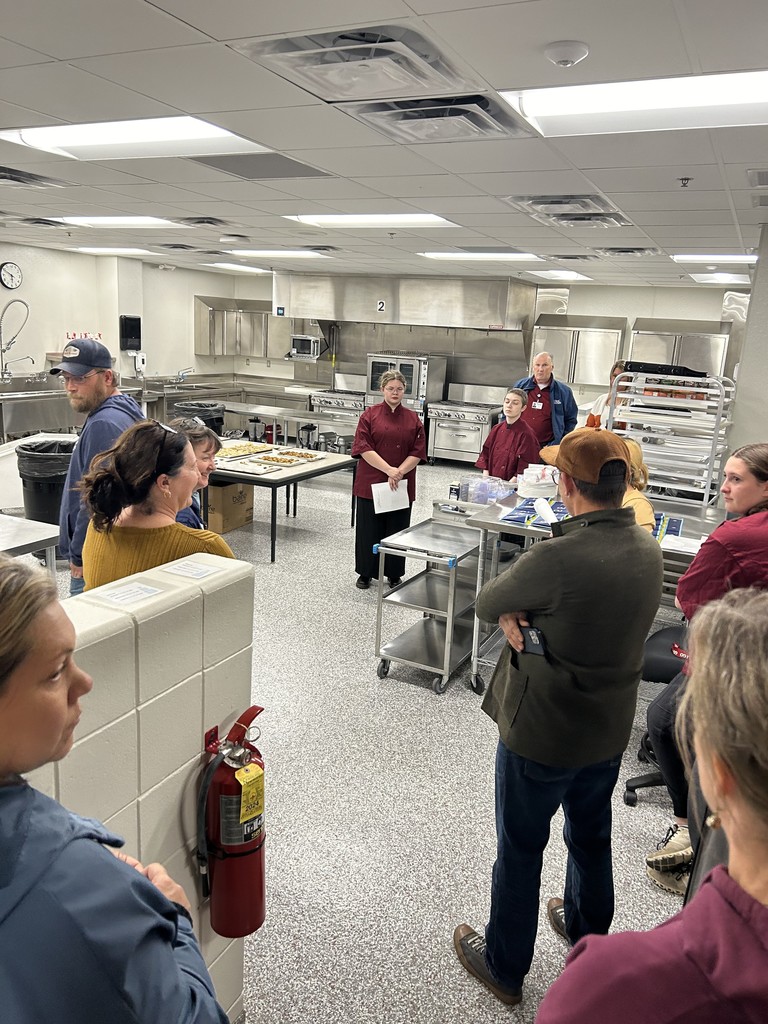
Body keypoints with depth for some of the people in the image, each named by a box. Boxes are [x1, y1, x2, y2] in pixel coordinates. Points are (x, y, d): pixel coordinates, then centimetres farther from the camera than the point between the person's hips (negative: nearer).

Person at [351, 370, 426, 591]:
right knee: (369, 529, 6)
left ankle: (394, 575, 24)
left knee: (397, 530, 9)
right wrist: (389, 470, -18)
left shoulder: (413, 419, 4)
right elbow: (364, 448, -10)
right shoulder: (370, 415, -2)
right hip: (371, 483, -1)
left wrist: (398, 473, -14)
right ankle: (365, 573, 22)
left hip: (402, 486, 2)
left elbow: (418, 452, 0)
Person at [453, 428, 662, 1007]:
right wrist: (519, 615, -12)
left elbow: (487, 603, -17)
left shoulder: (560, 559, -32)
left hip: (542, 733, -7)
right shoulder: (648, 550, -7)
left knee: (520, 849, 15)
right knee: (592, 837, 28)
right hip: (610, 728, 7)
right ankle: (588, 935, 54)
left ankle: (505, 968, 37)